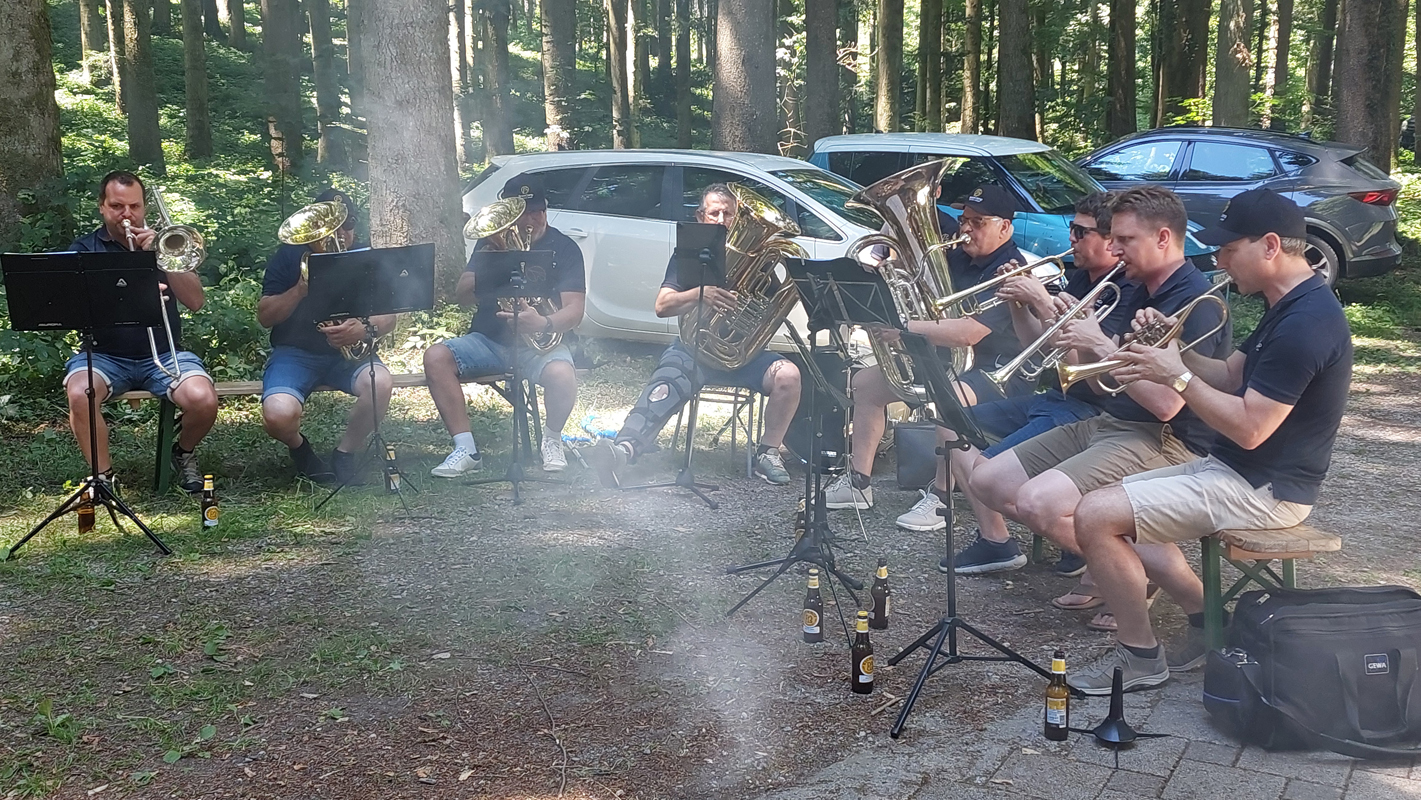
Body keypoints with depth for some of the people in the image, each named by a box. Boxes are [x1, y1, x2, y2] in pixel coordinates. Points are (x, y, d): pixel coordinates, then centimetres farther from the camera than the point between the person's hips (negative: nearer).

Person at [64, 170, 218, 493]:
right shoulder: (84, 249, 7)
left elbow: (196, 301, -2)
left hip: (164, 354, 1)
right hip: (105, 355, 0)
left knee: (203, 400, -27)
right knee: (79, 394, -33)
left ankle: (184, 452, 7)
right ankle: (103, 476, -12)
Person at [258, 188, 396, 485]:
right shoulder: (289, 256, 2)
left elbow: (389, 316, 0)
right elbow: (264, 317, -3)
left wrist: (366, 329, -25)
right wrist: (301, 289, -21)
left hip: (348, 352, 2)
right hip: (295, 352, -2)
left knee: (380, 383, -34)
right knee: (279, 416, -33)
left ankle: (345, 452, -5)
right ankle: (299, 447, 8)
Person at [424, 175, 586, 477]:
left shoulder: (564, 248, 0)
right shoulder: (492, 242, 11)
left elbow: (574, 310, -11)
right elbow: (461, 297, 3)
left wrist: (544, 324, -32)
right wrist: (483, 267, -17)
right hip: (489, 341, 3)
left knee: (562, 374, -36)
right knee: (436, 357, -23)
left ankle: (552, 440, -3)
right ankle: (466, 449, -17)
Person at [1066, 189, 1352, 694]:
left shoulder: (1305, 322, -23)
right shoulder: (1289, 307, 11)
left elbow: (1249, 429, -26)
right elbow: (1231, 376, 15)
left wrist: (1177, 377, -18)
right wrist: (1174, 351, -2)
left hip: (1262, 489, -11)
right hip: (1233, 470, 11)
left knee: (1095, 518, -17)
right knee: (1117, 510, 17)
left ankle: (1140, 657, -2)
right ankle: (1207, 625, 16)